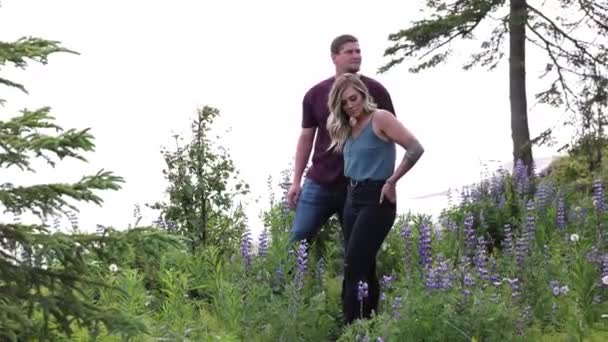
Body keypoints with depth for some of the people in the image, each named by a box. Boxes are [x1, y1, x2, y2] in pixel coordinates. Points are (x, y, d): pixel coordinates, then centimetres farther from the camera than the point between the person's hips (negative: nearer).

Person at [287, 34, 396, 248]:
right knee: (298, 240, 0)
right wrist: (296, 181, 5)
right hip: (318, 182, 2)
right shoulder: (315, 94, 5)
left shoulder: (375, 91, -1)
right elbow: (306, 138, 10)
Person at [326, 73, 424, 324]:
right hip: (352, 198, 8)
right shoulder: (348, 128, 12)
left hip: (376, 200, -8)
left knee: (354, 268, -11)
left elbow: (415, 149, -18)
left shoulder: (380, 118, -11)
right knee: (364, 267, 10)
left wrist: (392, 182, -15)